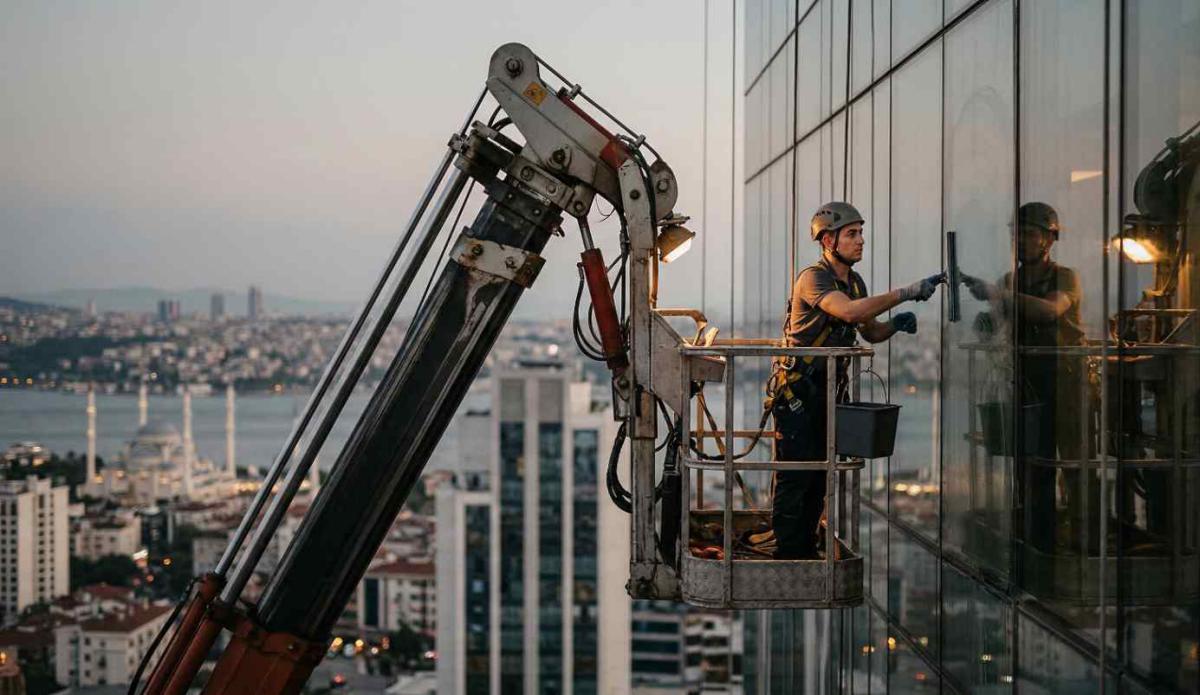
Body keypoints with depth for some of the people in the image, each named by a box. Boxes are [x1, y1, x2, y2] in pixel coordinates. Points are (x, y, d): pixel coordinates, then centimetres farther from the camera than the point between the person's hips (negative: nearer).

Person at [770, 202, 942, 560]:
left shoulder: (855, 281, 10)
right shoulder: (813, 278, -18)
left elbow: (870, 332, 18)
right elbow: (849, 312, -36)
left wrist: (896, 324, -5)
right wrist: (906, 292, -36)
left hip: (828, 390, 8)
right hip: (797, 391, -8)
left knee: (819, 476, 10)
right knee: (794, 476, -7)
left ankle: (808, 551, 19)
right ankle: (787, 557, -1)